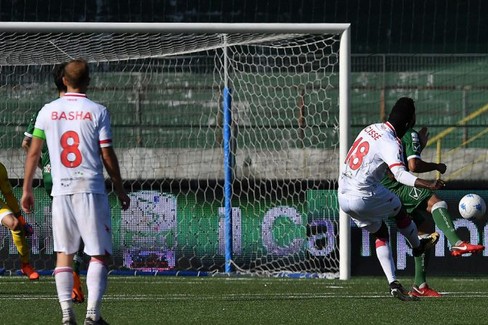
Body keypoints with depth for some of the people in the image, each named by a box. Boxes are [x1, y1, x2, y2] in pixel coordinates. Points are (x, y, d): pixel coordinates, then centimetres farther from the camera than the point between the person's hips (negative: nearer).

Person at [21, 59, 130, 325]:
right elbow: (108, 156, -3)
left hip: (61, 191, 3)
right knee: (100, 254, 1)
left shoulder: (48, 111, 5)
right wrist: (120, 190, 7)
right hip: (91, 190, -3)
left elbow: (33, 153, 7)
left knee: (63, 253, 11)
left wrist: (27, 189, 16)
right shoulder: (97, 112, -3)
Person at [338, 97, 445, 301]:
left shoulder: (370, 129, 10)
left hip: (343, 197, 8)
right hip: (364, 196, -8)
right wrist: (428, 185, -42)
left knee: (381, 234, 18)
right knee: (399, 210, 18)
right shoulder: (391, 142, -16)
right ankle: (417, 246, 43)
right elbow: (400, 173, -32)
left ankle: (393, 284, 12)